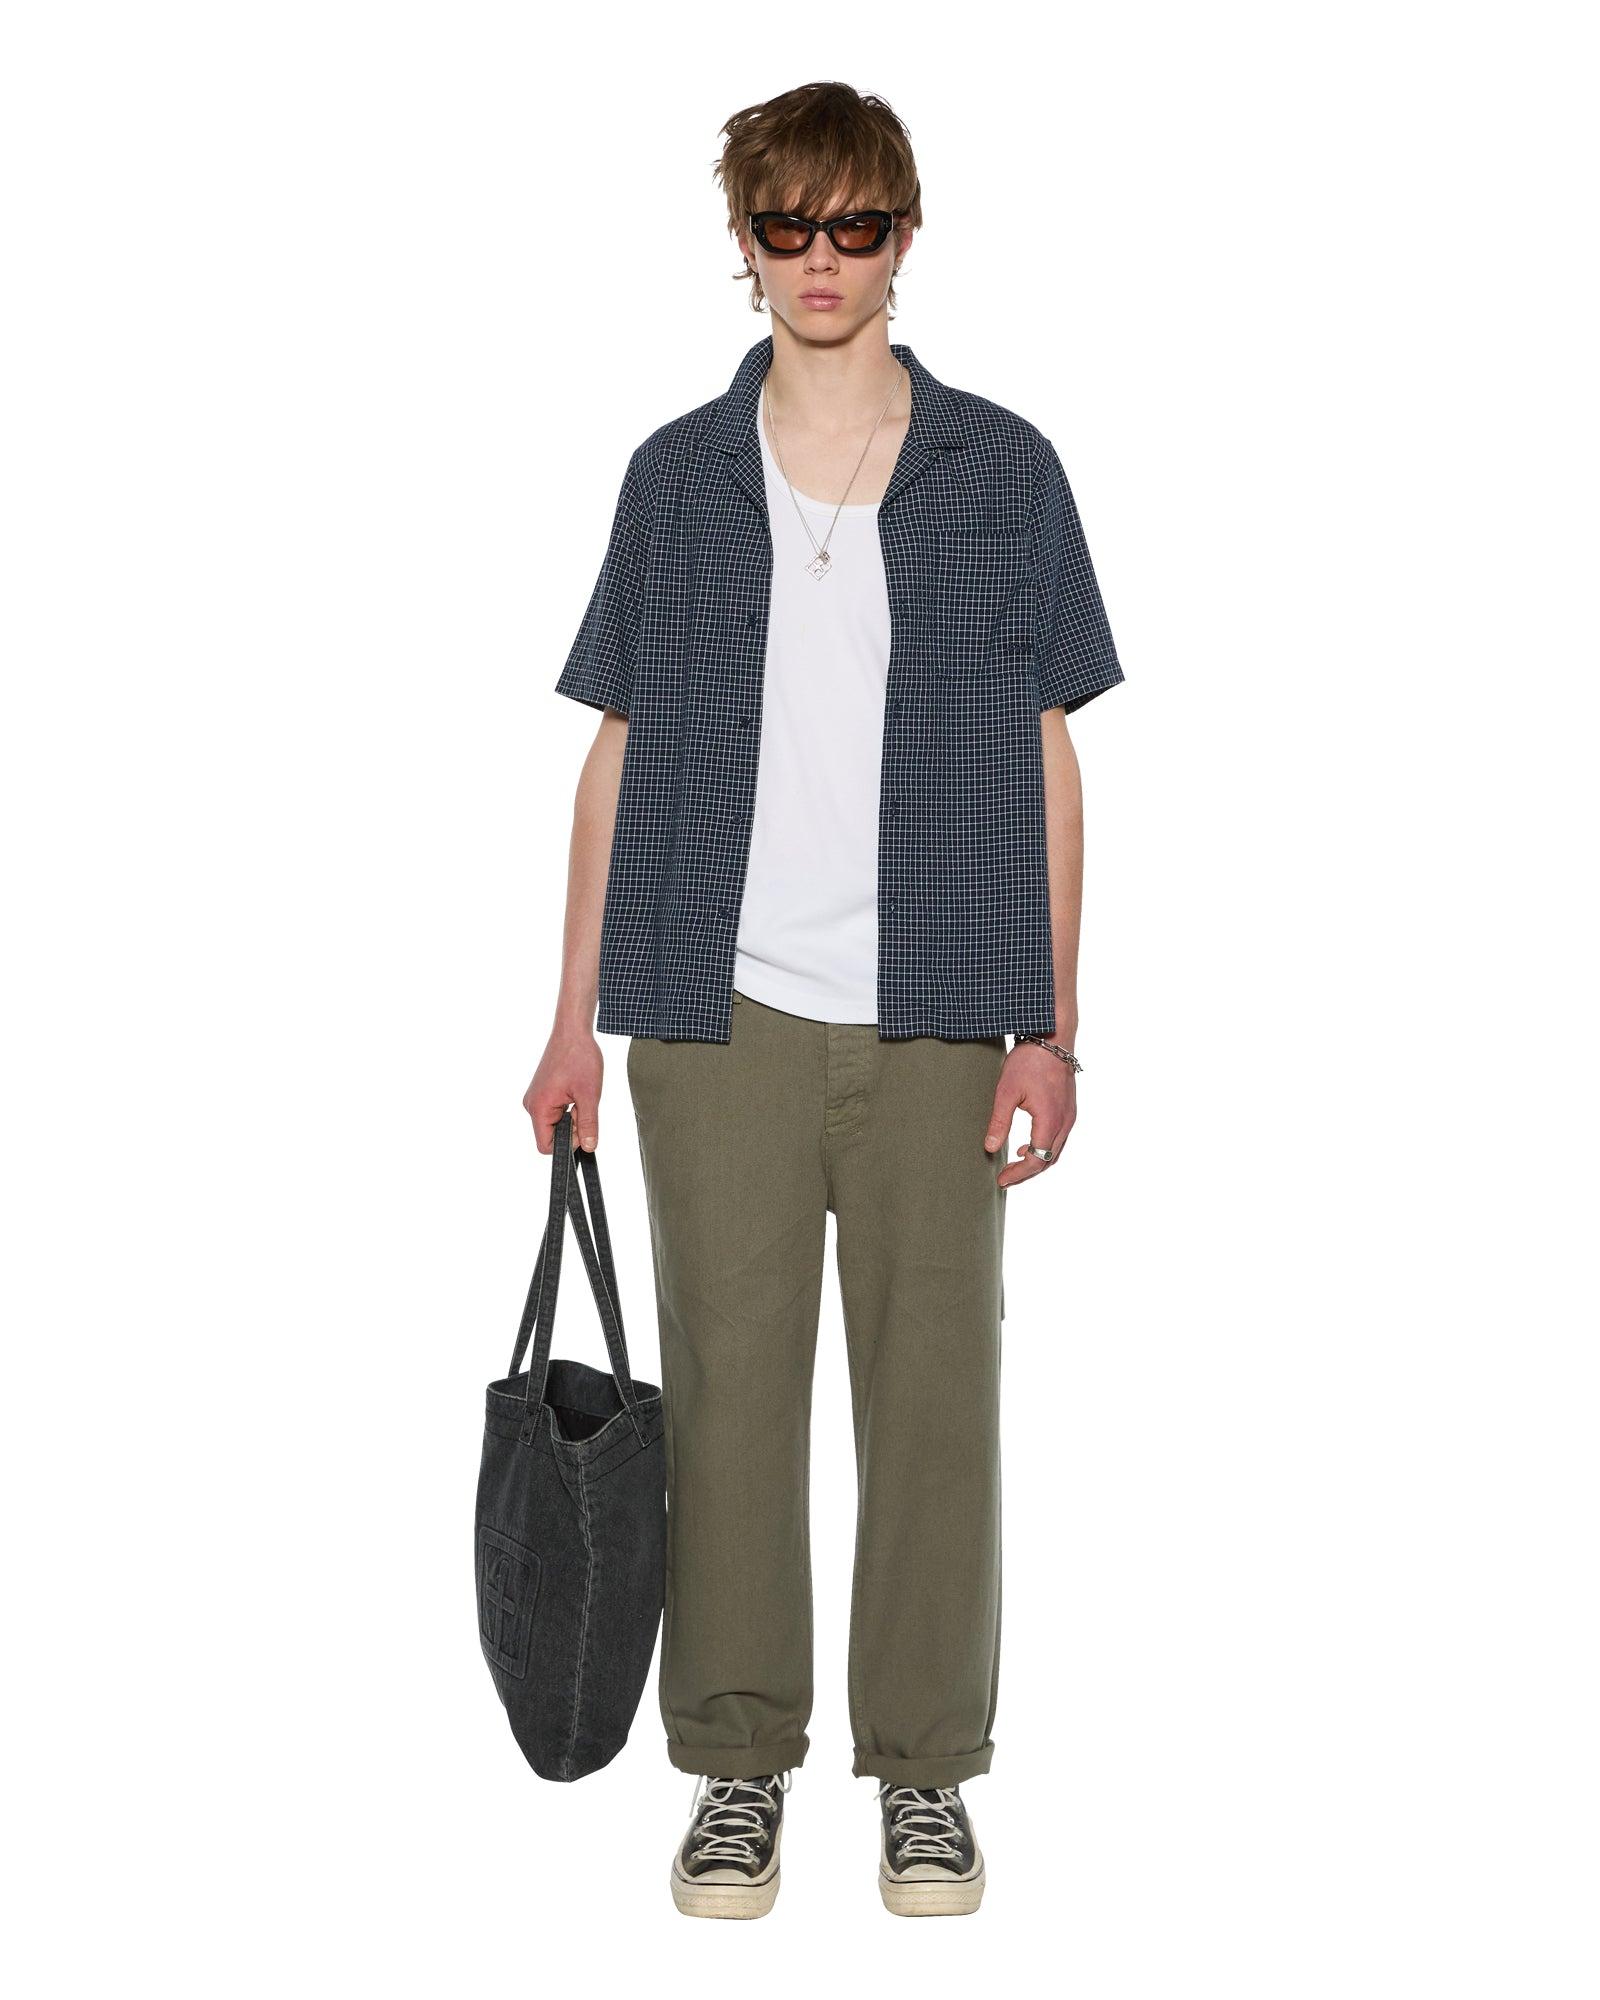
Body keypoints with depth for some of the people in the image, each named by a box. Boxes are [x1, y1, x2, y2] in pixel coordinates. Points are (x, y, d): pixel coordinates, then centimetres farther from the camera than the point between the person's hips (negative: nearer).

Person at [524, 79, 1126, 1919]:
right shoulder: (677, 476, 8)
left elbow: (1048, 758, 5)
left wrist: (1051, 1028, -1)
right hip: (718, 1011, 1)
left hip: (934, 1013, 0)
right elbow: (620, 750, 9)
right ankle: (740, 1766, 18)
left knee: (933, 1389, 4)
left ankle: (925, 1771, 18)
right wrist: (574, 1019, 5)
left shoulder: (1002, 472, 5)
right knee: (729, 1388, 5)